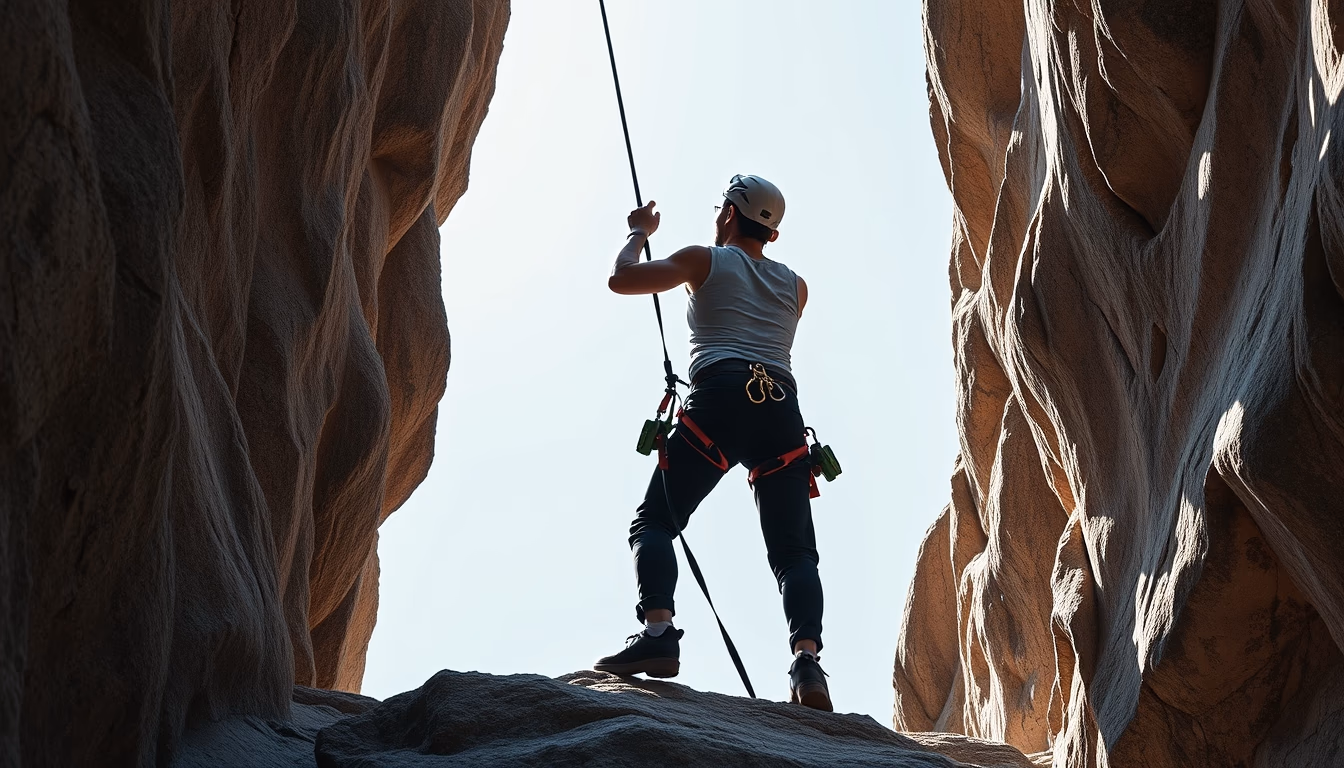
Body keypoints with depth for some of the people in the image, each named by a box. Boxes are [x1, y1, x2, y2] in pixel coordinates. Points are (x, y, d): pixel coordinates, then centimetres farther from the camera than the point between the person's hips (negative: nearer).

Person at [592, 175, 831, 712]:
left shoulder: (706, 261, 14)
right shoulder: (794, 285, 27)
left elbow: (621, 279, 12)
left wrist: (639, 232, 32)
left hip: (719, 400, -4)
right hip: (781, 408, 4)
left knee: (654, 522, 1)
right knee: (794, 550, 3)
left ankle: (657, 631, -23)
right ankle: (806, 657, -20)